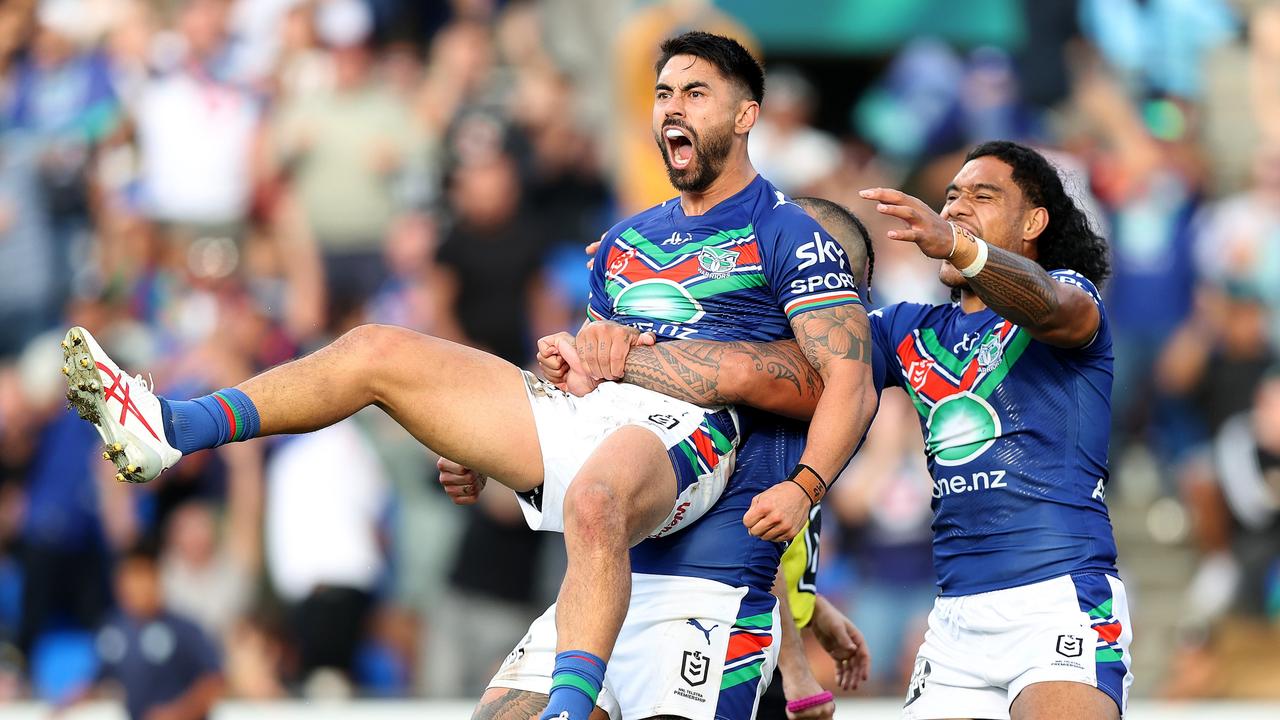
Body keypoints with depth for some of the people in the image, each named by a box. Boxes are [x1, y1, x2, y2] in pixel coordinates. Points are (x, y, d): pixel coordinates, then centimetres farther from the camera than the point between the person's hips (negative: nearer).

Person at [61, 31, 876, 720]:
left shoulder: (789, 238, 4)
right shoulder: (628, 240, 27)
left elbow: (851, 380, -6)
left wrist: (802, 489, -23)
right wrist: (473, 438, 17)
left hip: (683, 431, -7)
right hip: (578, 414, 8)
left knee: (594, 502, -43)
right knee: (377, 350, -1)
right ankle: (167, 428, -6)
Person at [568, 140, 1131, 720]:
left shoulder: (1069, 295, 4)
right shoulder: (908, 330, 19)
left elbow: (1049, 304, -23)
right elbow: (763, 374, 8)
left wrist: (955, 244, -44)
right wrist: (618, 359, -7)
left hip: (1060, 594, -5)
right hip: (957, 615, 5)